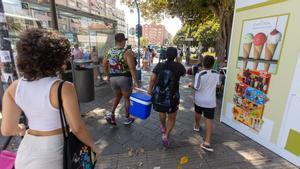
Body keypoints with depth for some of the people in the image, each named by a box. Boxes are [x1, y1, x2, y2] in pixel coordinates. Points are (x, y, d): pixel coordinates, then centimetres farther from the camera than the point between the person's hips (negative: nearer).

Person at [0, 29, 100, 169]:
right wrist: (93, 146, -4)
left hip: (27, 153, 5)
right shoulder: (64, 88, -26)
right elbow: (77, 129, -21)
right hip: (54, 155, -4)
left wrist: (20, 129, 18)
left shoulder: (14, 88, -8)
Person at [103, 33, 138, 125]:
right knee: (127, 98, 13)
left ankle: (111, 114, 12)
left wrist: (108, 76, 23)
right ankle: (127, 119, 27)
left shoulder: (109, 51, 5)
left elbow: (104, 65, 12)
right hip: (125, 78, -5)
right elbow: (132, 68, -21)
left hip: (113, 78, 5)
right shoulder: (127, 52, -13)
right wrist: (135, 81, -16)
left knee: (117, 96, 26)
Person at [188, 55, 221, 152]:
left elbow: (197, 88, -19)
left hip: (199, 100, -1)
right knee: (209, 120, 1)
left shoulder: (199, 74, -17)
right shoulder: (216, 74, -2)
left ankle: (197, 126, 52)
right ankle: (207, 142, -3)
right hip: (210, 101, 1)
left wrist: (191, 85, 1)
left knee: (198, 113, 27)